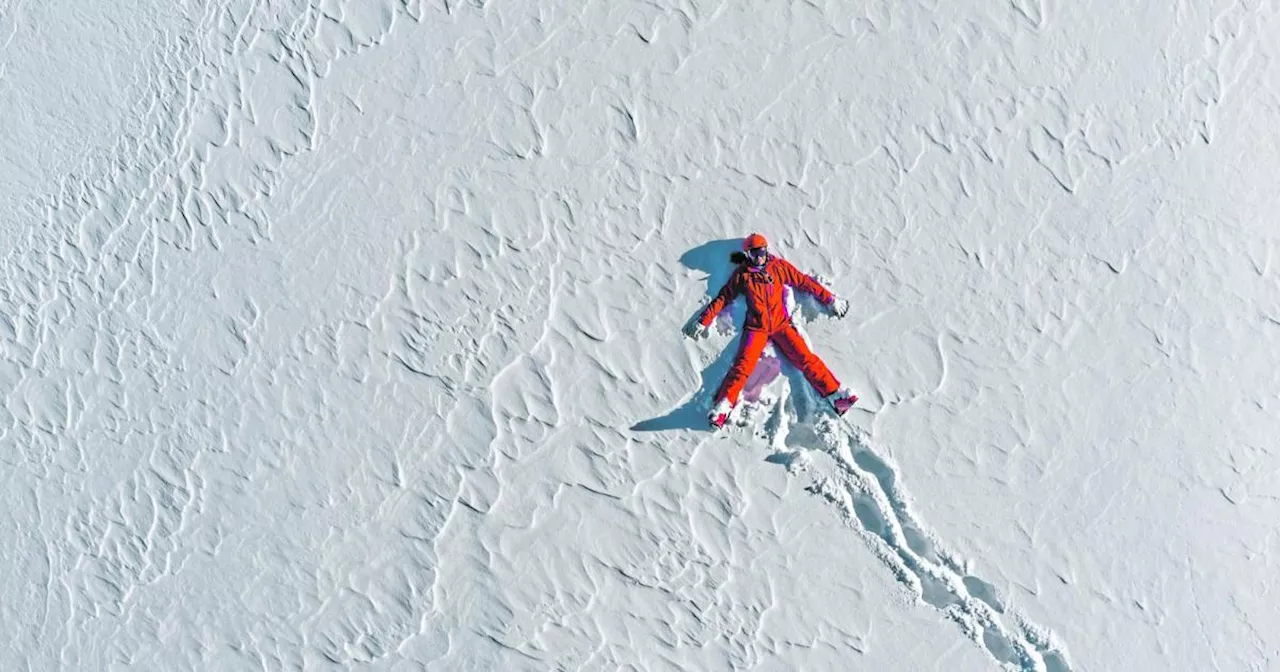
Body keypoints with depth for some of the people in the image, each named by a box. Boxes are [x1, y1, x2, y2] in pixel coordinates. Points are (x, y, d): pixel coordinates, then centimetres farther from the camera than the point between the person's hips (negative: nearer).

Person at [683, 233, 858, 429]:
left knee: (805, 358, -13)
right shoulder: (742, 274, 9)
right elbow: (722, 298, 12)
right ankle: (723, 406, -26)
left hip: (781, 324, 1)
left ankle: (835, 394, -16)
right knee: (743, 365, -19)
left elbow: (805, 282, 14)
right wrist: (702, 322, 10)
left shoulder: (779, 266, 10)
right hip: (756, 328, -1)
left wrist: (830, 299, 14)